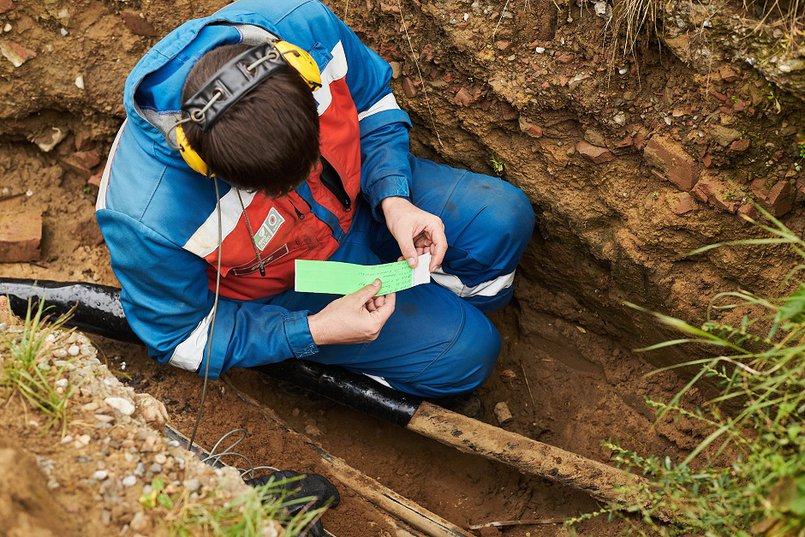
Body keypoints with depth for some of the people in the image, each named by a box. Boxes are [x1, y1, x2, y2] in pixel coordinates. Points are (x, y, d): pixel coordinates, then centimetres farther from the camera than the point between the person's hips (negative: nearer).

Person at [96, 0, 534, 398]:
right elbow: (182, 339, -19)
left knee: (504, 218, -6)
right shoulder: (148, 218, -39)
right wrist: (314, 332, -26)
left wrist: (394, 200, -23)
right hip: (283, 285, -4)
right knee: (464, 353, -10)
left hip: (357, 198, 5)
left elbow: (372, 102, -8)